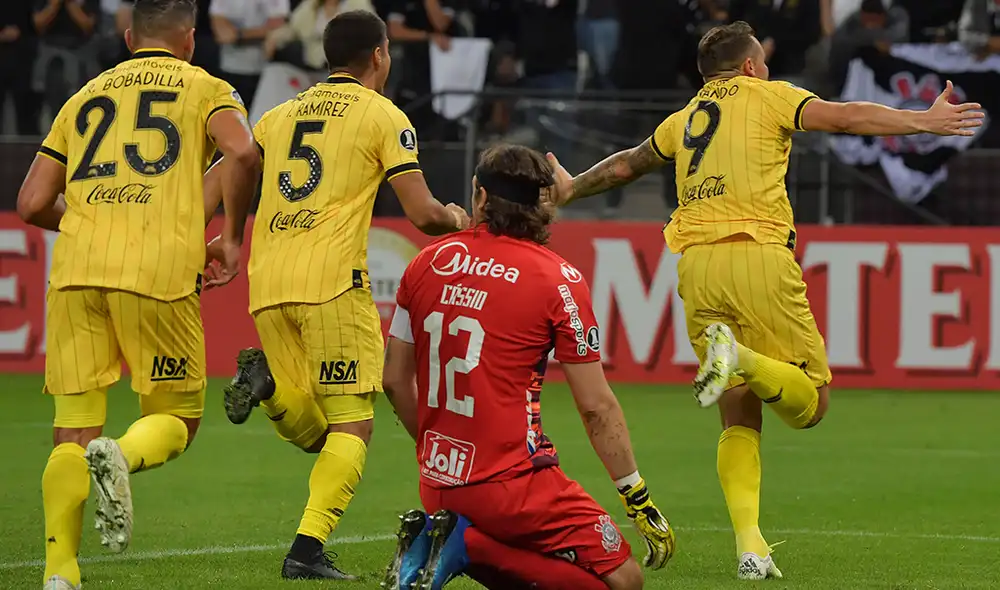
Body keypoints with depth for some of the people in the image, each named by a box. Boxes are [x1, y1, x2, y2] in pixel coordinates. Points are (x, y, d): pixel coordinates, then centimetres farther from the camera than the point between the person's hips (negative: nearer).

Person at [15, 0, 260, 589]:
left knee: (73, 434, 6)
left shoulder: (87, 95, 22)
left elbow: (34, 204, 17)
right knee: (176, 416, 11)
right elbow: (243, 153, -9)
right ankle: (121, 456, -22)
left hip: (77, 271, 3)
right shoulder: (206, 89, 13)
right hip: (160, 269, -3)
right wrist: (233, 238, 3)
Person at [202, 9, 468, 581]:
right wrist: (456, 218, 19)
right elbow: (423, 212, -1)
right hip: (332, 278, -5)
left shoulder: (281, 114, 20)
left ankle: (268, 380, -15)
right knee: (352, 427, -1)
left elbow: (214, 183, 14)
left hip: (268, 282, 5)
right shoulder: (383, 115, 4)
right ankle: (308, 549, -16)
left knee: (315, 432, 15)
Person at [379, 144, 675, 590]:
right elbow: (596, 407, -6)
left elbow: (395, 381, 13)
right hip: (511, 483, -7)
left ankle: (430, 543, -3)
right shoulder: (559, 280, -7)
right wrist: (638, 500, 3)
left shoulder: (429, 262, 6)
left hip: (437, 484, 7)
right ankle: (470, 544, -15)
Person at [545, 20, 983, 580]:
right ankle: (741, 359, -31)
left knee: (740, 420, 9)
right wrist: (925, 121, -7)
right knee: (810, 402, -2)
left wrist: (572, 189, 59)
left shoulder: (685, 119, 25)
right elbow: (845, 117, -5)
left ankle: (749, 543, -9)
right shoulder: (767, 96, 10)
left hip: (697, 266, 5)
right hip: (758, 256, -5)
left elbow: (625, 165, 40)